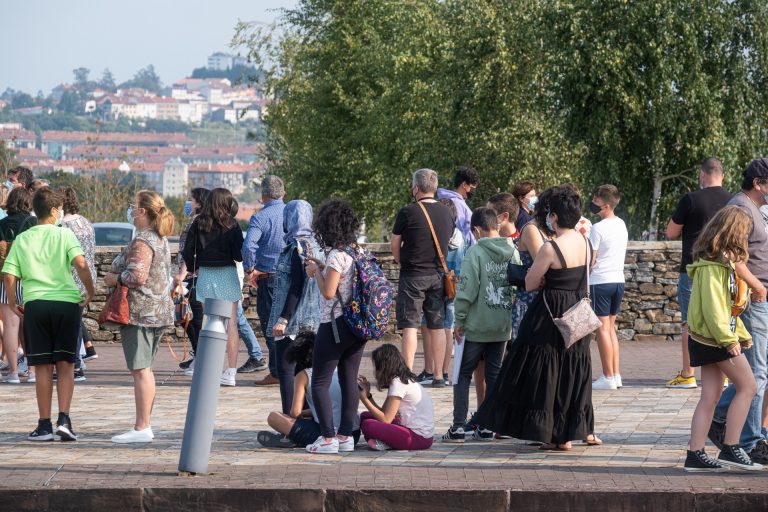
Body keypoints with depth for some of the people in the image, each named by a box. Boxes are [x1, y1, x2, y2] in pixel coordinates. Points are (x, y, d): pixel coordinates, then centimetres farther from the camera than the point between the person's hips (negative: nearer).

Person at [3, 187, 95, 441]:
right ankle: (64, 419, -7)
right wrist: (90, 292, -1)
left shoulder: (22, 239, 6)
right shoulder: (64, 234, -1)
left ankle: (45, 424, 6)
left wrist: (12, 303, 14)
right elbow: (80, 264, -14)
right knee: (65, 365, 5)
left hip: (35, 304, 2)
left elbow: (9, 276, 0)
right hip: (67, 302, -2)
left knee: (43, 367, 6)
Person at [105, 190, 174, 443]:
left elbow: (136, 277, -25)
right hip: (159, 312, 10)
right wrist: (117, 275, 17)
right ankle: (145, 424, 20)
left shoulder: (142, 242, -16)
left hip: (140, 313, -10)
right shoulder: (160, 239, 16)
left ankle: (142, 428, -9)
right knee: (144, 369, 16)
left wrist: (112, 278, -8)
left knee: (140, 370, -8)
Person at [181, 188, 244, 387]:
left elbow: (188, 253, -1)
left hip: (205, 275, 2)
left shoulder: (198, 224, -1)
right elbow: (239, 255, -8)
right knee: (230, 323, 3)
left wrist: (194, 269, 15)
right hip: (227, 275, -2)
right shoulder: (231, 225, -6)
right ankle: (231, 372, 0)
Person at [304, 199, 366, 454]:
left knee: (320, 383, -2)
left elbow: (328, 292, -19)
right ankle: (346, 435, 11)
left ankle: (328, 438, -7)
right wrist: (323, 267, 13)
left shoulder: (337, 254, -17)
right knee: (349, 380, 10)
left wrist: (316, 271, -4)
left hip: (335, 325, -8)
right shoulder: (358, 251, 8)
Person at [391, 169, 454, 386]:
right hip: (438, 276, 5)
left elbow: (394, 245, -4)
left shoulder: (408, 212, -11)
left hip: (412, 276, -5)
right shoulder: (446, 212, 4)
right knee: (437, 326, 9)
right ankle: (439, 375, 10)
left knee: (410, 327, -3)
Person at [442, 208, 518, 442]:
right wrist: (512, 317, 16)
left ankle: (458, 426, -1)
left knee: (463, 375, 5)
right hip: (503, 326, 4)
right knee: (494, 375, 13)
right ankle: (489, 425, 14)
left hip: (476, 326, -4)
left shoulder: (476, 252, -12)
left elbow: (467, 290, -14)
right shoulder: (513, 252, 2)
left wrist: (459, 321, -6)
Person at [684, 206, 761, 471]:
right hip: (714, 338, -10)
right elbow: (712, 307, -22)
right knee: (747, 387, -4)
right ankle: (730, 449, -3)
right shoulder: (711, 266, -17)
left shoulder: (722, 261, 15)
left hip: (710, 339, 10)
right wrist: (729, 339, -21)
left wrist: (742, 335, 18)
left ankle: (695, 455, 6)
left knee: (711, 397, 7)